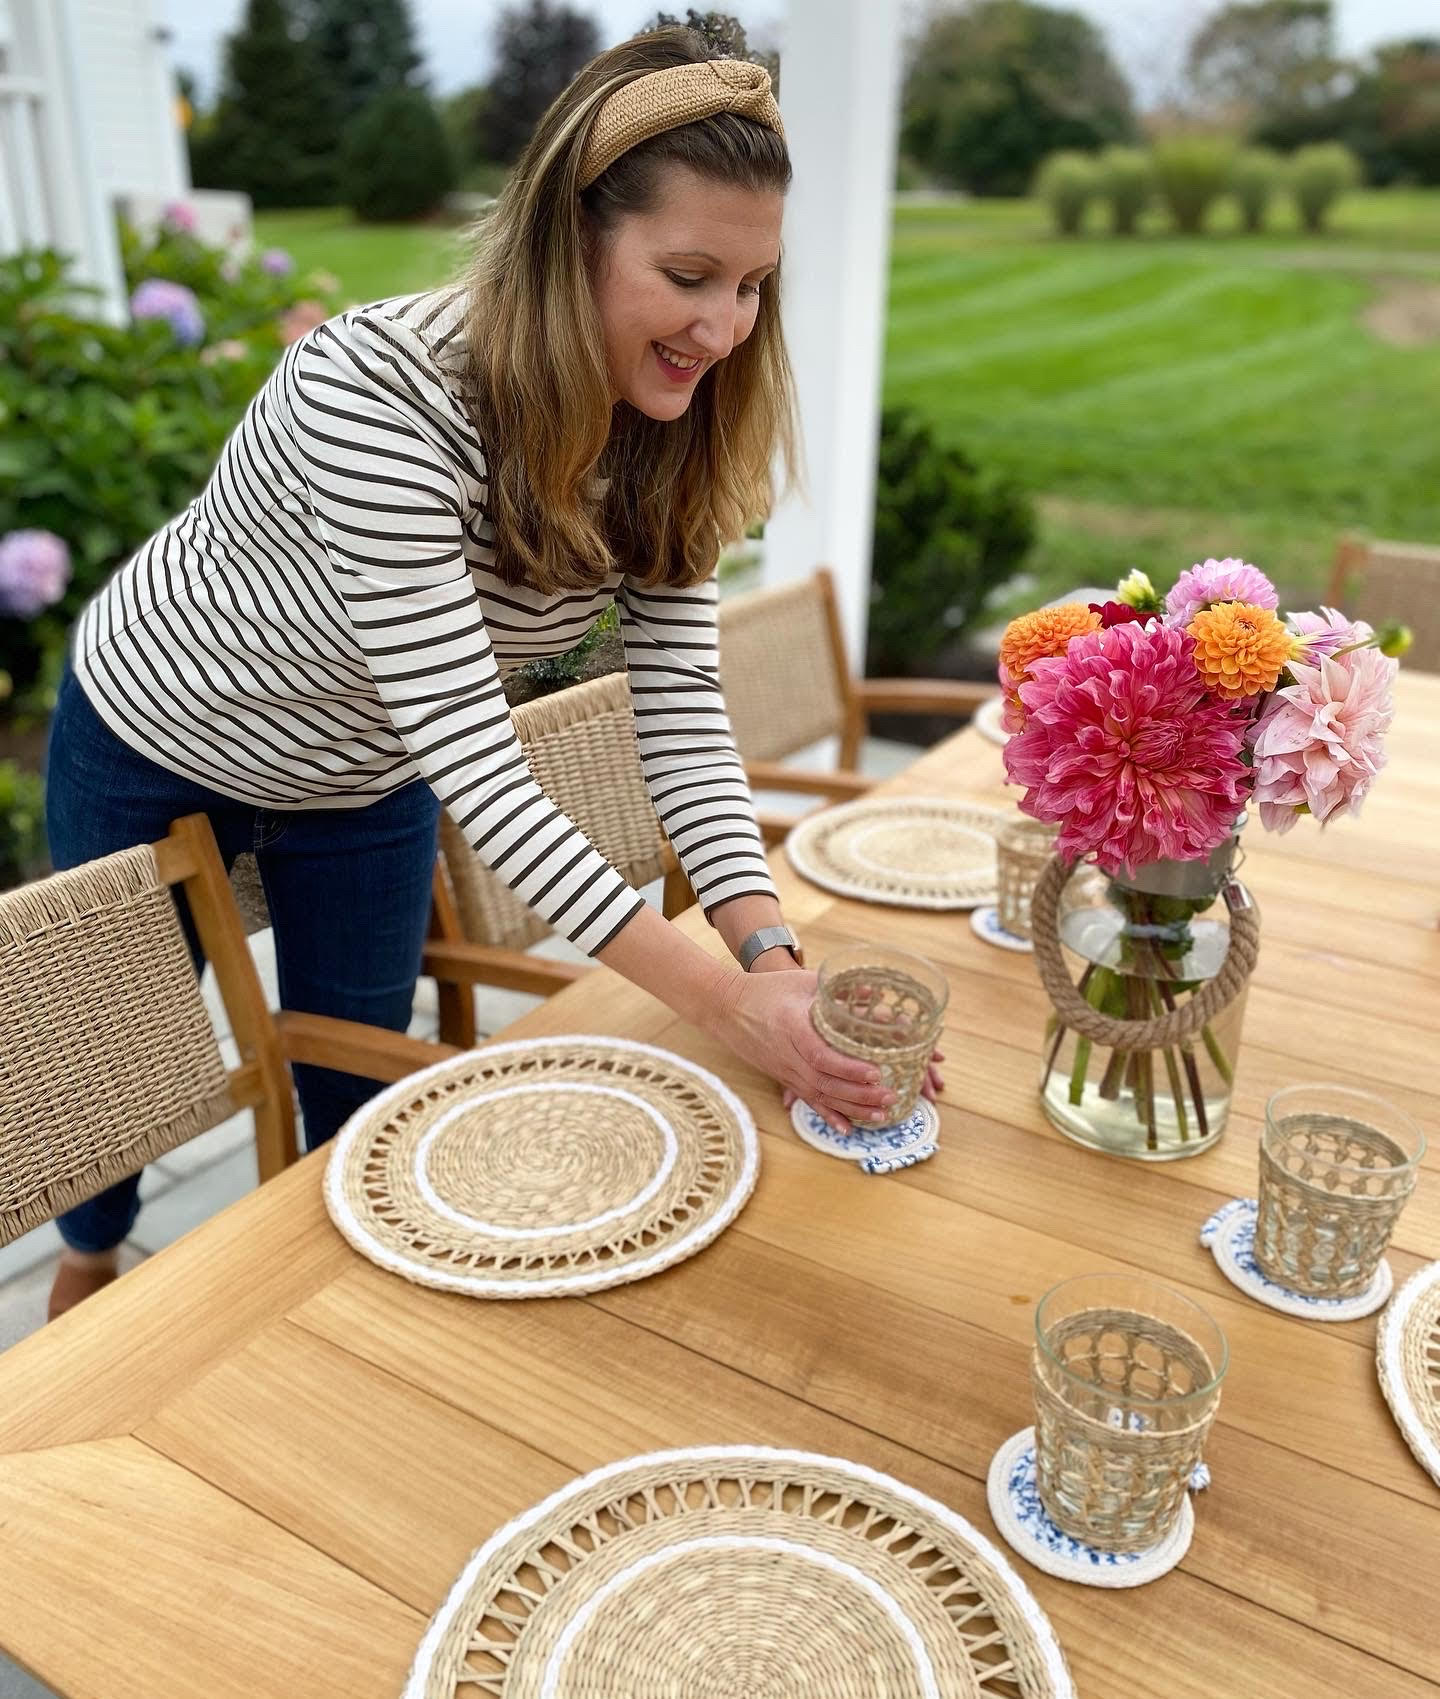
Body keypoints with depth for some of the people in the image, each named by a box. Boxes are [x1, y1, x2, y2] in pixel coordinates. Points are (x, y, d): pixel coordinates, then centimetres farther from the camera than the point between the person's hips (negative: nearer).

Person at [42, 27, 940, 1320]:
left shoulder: (672, 439, -18)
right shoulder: (381, 389, -38)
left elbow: (681, 708, -20)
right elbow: (465, 748, -41)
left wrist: (772, 949, -35)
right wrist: (721, 997, -45)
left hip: (363, 786, 4)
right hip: (159, 745, -3)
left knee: (355, 1088, 14)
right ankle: (93, 1254, 55)